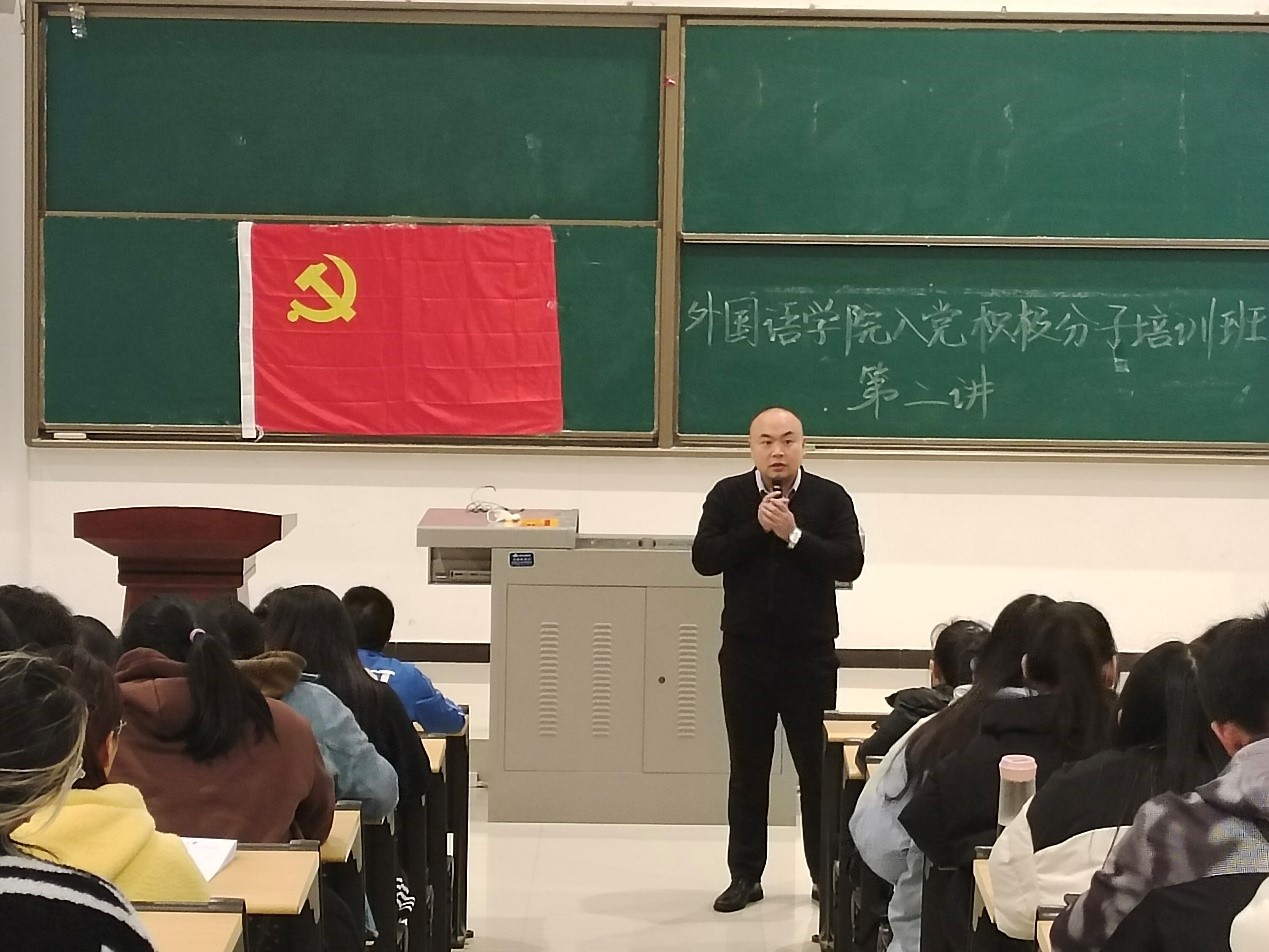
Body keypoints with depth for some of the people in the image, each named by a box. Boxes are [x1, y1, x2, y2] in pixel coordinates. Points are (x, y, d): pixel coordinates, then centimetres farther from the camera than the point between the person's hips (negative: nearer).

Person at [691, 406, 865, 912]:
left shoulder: (830, 498, -1)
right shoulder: (728, 497, 2)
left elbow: (850, 564, -11)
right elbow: (703, 558, -8)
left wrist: (794, 535, -19)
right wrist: (757, 527, -16)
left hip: (810, 653, -1)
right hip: (745, 651, 1)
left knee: (818, 766, 4)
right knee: (747, 769, 8)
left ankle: (826, 873, 14)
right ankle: (745, 876, 16)